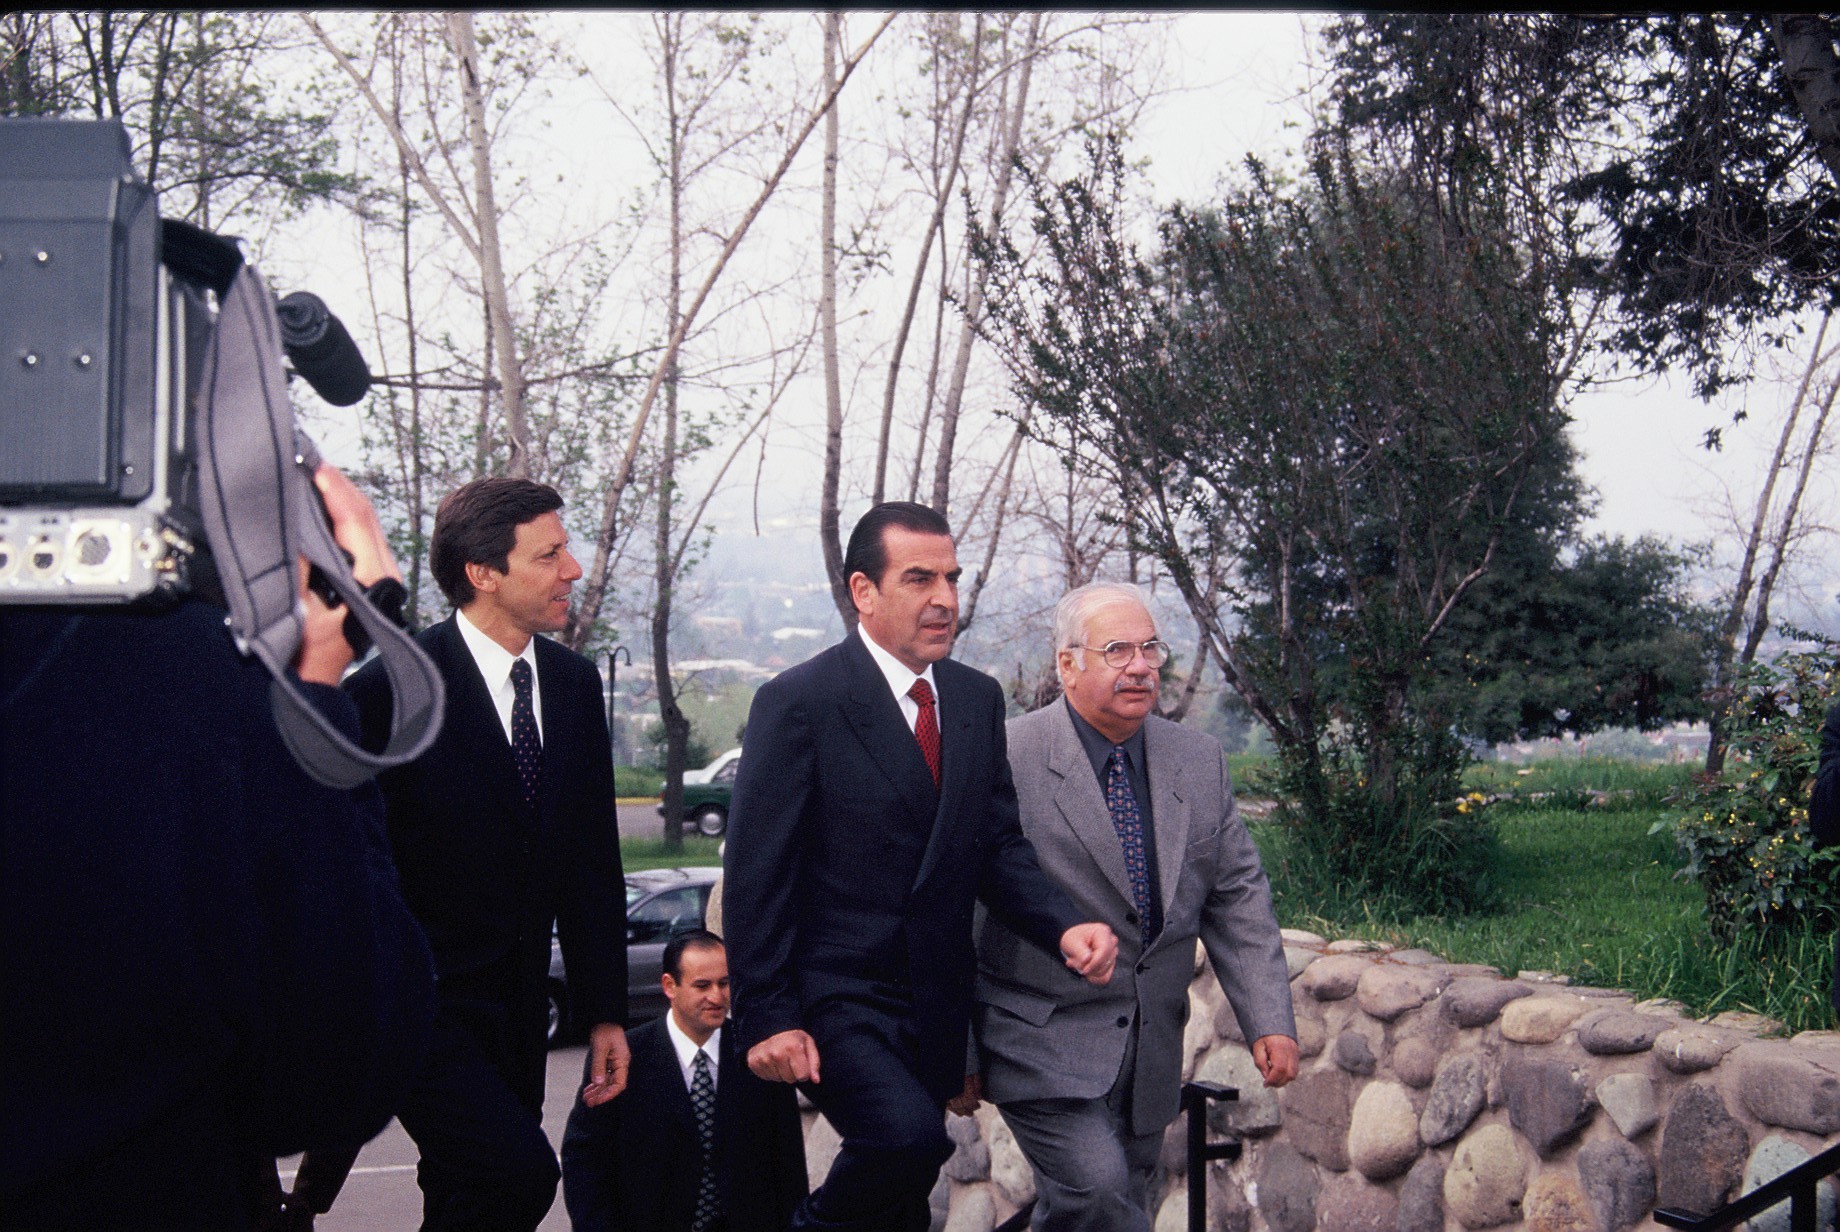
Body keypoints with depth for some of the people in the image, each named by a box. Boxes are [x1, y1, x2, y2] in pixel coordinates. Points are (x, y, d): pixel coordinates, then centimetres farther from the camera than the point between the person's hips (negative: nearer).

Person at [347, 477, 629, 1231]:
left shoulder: (574, 683, 7)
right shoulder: (393, 688, -14)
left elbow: (592, 861, 12)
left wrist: (603, 1012, 10)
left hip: (516, 1008, 7)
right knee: (518, 1168, -22)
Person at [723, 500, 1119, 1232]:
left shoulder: (978, 699, 7)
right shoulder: (798, 703, -12)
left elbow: (998, 844, 8)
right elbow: (756, 875, -12)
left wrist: (1064, 929, -10)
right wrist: (767, 1018, -16)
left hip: (933, 1008, 6)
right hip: (834, 1000, -6)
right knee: (909, 1135, -29)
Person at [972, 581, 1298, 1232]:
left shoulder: (1200, 761, 7)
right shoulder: (1004, 759, -12)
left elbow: (1237, 895, 10)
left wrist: (1270, 1020, 1)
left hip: (1152, 1054, 6)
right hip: (1042, 1042, -6)